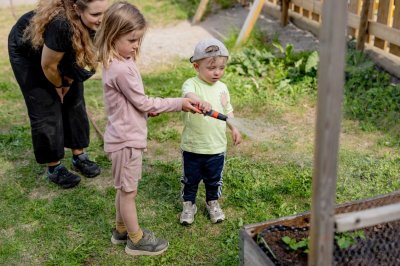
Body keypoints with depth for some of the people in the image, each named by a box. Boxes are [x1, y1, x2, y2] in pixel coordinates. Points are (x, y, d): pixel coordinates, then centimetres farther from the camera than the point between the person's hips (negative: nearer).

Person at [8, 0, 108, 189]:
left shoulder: (94, 24, -26)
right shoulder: (62, 24, -44)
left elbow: (80, 52, -6)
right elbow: (48, 66, -28)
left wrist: (68, 83, -3)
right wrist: (59, 86, -9)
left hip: (64, 51, 6)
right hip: (27, 52, -6)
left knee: (73, 102, 6)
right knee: (46, 110, -3)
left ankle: (79, 157, 21)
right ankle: (54, 168, 11)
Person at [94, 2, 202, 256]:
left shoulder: (117, 62, 4)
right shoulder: (122, 69, -27)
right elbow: (142, 102, -19)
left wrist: (147, 109, -1)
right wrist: (178, 103, -12)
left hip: (125, 136, 9)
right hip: (127, 139, -9)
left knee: (125, 189, 23)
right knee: (129, 190, 8)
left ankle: (122, 230, 40)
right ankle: (137, 240, 25)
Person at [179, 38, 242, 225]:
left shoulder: (222, 87, 3)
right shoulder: (192, 84, -15)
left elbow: (228, 111, 16)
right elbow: (189, 95, -39)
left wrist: (234, 129, 6)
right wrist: (200, 101, -60)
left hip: (217, 146, 4)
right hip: (192, 146, -4)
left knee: (214, 179, 20)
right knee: (190, 179, 15)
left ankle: (213, 203, 42)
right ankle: (188, 205, 35)